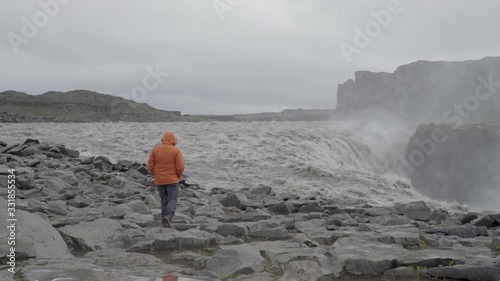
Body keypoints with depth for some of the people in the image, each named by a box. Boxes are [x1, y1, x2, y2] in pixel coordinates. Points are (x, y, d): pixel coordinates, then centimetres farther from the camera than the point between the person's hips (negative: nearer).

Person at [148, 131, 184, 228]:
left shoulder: (155, 149, 0)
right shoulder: (176, 150, -8)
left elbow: (150, 166, 1)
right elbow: (180, 167, -12)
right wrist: (178, 176, 6)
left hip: (159, 180, 3)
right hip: (172, 180, -3)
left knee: (164, 200, 15)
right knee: (172, 199, 1)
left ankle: (165, 219, 14)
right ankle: (168, 216, -21)